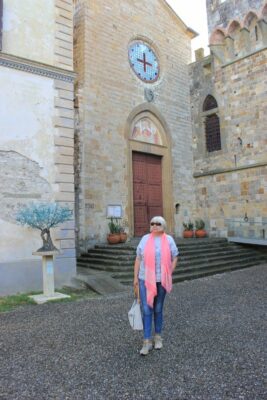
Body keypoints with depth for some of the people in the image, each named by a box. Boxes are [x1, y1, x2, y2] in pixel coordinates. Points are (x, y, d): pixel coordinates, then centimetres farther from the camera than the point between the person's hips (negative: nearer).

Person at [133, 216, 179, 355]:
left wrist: (169, 274, -3)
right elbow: (138, 259, 3)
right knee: (146, 310, -2)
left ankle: (158, 337, 31)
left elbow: (175, 257, 5)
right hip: (145, 280, 0)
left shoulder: (168, 239, -2)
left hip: (161, 280, 0)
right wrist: (135, 278, 1)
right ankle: (147, 342, 8)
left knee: (158, 309, 13)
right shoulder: (145, 239, 0)